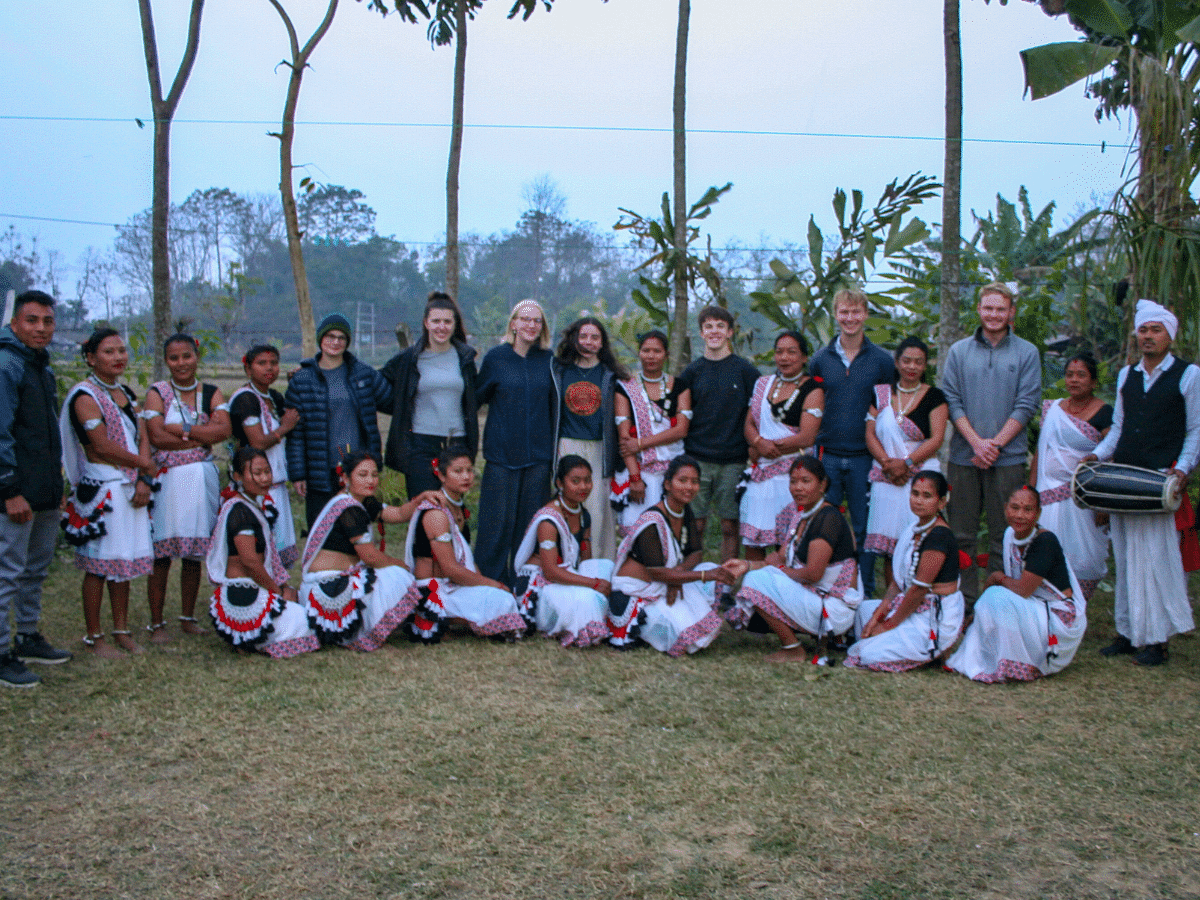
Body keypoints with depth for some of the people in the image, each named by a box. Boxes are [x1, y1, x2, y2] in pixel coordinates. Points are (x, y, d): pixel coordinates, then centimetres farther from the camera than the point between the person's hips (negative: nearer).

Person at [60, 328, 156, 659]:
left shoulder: (126, 393, 14)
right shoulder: (85, 396, -10)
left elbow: (142, 438, 8)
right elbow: (103, 447, -15)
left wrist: (144, 481, -5)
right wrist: (146, 465, -6)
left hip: (132, 489, 7)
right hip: (101, 489, -7)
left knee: (125, 561, 11)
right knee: (98, 565, -1)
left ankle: (122, 631, 21)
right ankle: (94, 637, 10)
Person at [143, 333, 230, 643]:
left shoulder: (211, 393, 9)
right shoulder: (157, 392, 2)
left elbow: (223, 430, -7)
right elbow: (156, 436, -11)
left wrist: (181, 429, -11)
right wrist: (202, 438, -7)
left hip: (203, 478, 3)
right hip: (168, 478, -3)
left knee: (194, 553, 8)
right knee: (161, 553, -4)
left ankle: (188, 618, 20)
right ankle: (156, 623, 6)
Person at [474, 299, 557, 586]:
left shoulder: (549, 360, 7)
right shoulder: (496, 357, 2)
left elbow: (555, 405, 13)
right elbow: (477, 397, 10)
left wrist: (554, 449, 9)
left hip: (539, 453, 2)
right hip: (502, 452, -2)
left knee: (531, 520, 5)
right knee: (498, 520, -2)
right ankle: (492, 582, 10)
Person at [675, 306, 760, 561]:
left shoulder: (745, 370, 3)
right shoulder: (692, 371, 7)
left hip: (733, 461, -1)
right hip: (696, 459, 1)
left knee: (730, 526, 4)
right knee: (695, 525, 2)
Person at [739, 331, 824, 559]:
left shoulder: (812, 390, -3)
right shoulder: (763, 384, 14)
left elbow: (806, 438, -11)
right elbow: (749, 424, 13)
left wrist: (765, 448, -6)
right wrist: (760, 443, -10)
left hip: (794, 471, -5)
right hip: (760, 472, 5)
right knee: (752, 542, 5)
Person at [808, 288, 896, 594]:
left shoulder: (882, 360, 3)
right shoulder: (820, 359, 7)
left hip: (864, 457, -1)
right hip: (827, 455, 1)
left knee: (864, 529, 5)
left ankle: (866, 592, 16)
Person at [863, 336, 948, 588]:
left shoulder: (934, 397, 3)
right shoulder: (881, 394, 11)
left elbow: (936, 439, -4)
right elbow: (870, 434, 6)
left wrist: (906, 463, -14)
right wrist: (886, 462, -9)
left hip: (921, 475, -2)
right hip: (886, 477, 2)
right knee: (887, 542, 0)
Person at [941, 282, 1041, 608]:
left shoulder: (1026, 353, 5)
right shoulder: (959, 351, 9)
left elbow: (1026, 405, -1)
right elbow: (951, 401, 3)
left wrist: (995, 443, -10)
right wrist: (976, 441, -9)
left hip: (1008, 457, -1)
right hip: (964, 456, 1)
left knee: (1003, 533, 2)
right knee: (962, 533, 5)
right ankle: (963, 598, 14)